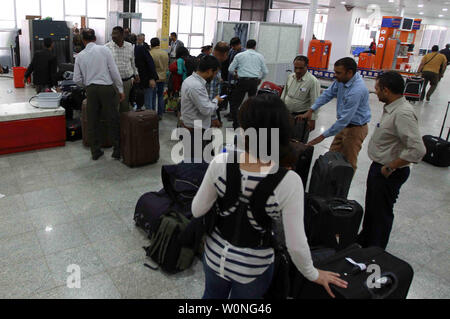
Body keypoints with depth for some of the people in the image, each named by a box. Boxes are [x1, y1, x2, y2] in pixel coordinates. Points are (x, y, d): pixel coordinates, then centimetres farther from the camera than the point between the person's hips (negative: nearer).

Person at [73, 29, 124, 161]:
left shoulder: (80, 56, 5)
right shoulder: (104, 49, -4)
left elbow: (77, 79, 4)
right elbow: (114, 71, -7)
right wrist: (120, 89, -1)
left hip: (90, 90, 3)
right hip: (107, 87, -3)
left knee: (92, 121, 12)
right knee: (113, 120, 5)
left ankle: (95, 152, 20)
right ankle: (117, 151, 10)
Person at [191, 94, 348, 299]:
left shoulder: (220, 162, -23)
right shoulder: (289, 182, -29)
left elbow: (197, 210, -9)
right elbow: (296, 245, -22)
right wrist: (314, 275, -2)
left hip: (215, 256, 2)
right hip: (252, 269, -2)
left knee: (212, 295, 32)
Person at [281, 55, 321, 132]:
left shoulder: (313, 81, -17)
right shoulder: (290, 77, 4)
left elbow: (315, 103, -17)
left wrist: (312, 120, -19)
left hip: (301, 115, -6)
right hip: (286, 113, 6)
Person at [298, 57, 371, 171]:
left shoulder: (357, 91, -32)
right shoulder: (342, 80, -7)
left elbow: (344, 119, -31)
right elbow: (328, 94, 5)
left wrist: (322, 136, -26)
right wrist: (311, 110, -6)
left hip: (356, 128, -8)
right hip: (344, 125, 8)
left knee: (348, 163, 5)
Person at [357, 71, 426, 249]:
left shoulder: (403, 114, -27)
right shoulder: (391, 108, 3)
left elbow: (417, 150, -33)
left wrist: (389, 168, -23)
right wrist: (379, 167, 12)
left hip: (390, 173, -9)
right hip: (378, 167, 9)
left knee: (381, 212, 7)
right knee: (371, 207, 24)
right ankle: (364, 241, 45)